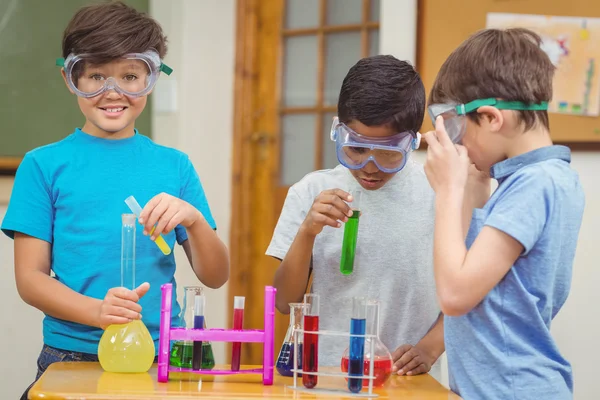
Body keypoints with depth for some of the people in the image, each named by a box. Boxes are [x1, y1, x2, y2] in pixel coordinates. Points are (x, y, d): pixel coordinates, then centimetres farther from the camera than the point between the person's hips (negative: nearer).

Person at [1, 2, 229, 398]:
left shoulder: (174, 165, 11)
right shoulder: (44, 165, 4)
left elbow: (215, 277, 10)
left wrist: (194, 219, -10)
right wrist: (97, 311, -16)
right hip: (72, 356, -2)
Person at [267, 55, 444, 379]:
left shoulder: (440, 195, -1)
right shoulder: (312, 192, 4)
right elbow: (285, 302, 4)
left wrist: (430, 347, -10)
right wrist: (307, 232, -10)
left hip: (406, 379, 0)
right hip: (323, 376, 1)